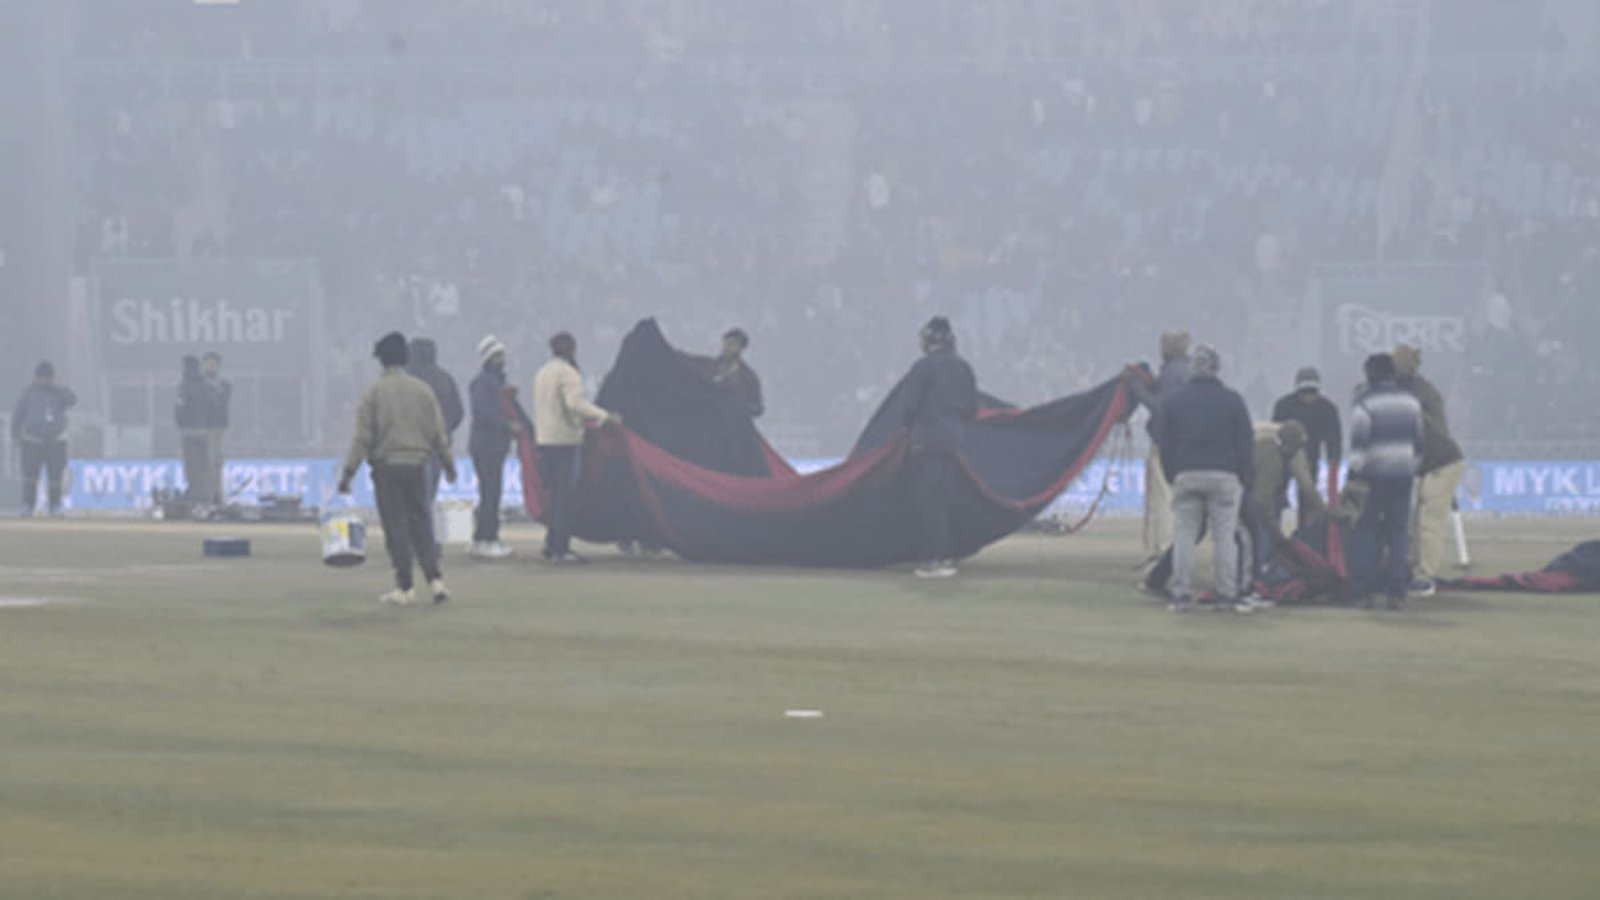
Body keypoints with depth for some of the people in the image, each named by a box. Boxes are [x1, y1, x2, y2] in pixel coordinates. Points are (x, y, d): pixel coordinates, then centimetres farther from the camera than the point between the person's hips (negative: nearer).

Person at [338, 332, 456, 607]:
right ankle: (434, 579, -1)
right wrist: (448, 464, 20)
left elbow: (362, 437, -8)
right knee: (421, 524, 11)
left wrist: (348, 472, -5)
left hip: (386, 467, -3)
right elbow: (438, 432, 9)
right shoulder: (423, 390, 5)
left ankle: (404, 588, 0)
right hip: (416, 464, 3)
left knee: (396, 527, 1)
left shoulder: (374, 393, -5)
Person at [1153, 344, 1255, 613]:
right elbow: (1246, 441, 2)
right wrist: (1242, 477, 8)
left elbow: (1163, 443, 5)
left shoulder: (1173, 402, 5)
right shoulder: (1232, 400, 1)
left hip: (1186, 476, 1)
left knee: (1183, 534, 5)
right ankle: (1228, 593, -1)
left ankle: (1180, 594, 2)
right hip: (1223, 476, -1)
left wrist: (1172, 476, 11)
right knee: (1224, 535, 2)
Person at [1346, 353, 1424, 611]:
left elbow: (1358, 444, -16)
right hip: (1403, 474, 4)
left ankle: (1362, 591, -2)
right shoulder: (1410, 401, 10)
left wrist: (1354, 474, -14)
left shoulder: (1365, 403, -8)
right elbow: (1418, 442, 15)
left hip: (1374, 475, -4)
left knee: (1365, 533, 2)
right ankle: (1396, 592, 2)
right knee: (1399, 533, 7)